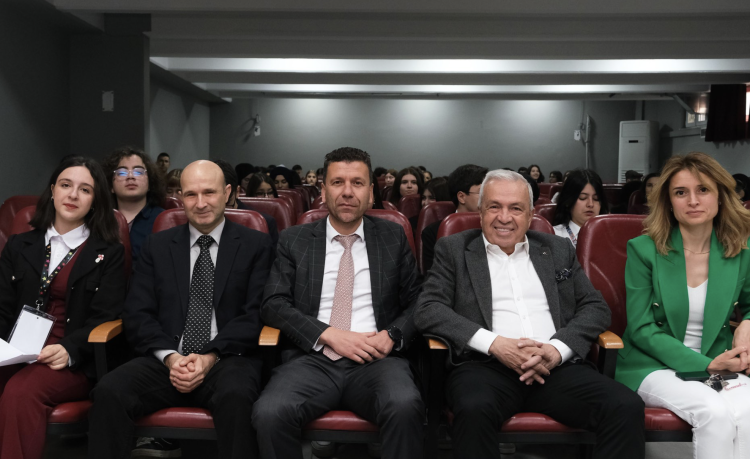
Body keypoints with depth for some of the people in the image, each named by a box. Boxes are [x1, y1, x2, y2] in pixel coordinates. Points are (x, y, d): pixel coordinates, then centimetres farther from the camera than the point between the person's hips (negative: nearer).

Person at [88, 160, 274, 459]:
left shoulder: (256, 245, 8)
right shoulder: (157, 245, 15)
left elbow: (255, 314, -1)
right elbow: (137, 313, 7)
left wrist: (211, 357, -15)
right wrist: (170, 357, -10)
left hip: (227, 360, -2)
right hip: (164, 360, 3)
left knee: (236, 396, -36)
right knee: (108, 392, -26)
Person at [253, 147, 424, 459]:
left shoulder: (393, 238, 15)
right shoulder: (294, 240, 13)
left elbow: (416, 302, 14)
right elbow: (273, 304, 4)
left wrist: (393, 335, -7)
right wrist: (329, 335, -9)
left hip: (376, 360, 0)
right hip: (312, 360, 1)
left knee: (405, 407, -34)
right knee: (269, 413, -30)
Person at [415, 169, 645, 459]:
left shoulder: (558, 250, 19)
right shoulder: (453, 250, 11)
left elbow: (596, 308, 13)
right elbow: (428, 310, -1)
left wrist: (558, 349, -8)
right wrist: (494, 344, -13)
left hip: (556, 367, 3)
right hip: (485, 366, -2)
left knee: (627, 407, -23)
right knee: (474, 410, -36)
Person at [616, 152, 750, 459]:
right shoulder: (644, 249, -5)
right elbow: (641, 329, -7)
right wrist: (705, 363, -14)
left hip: (720, 366, 3)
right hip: (654, 365, -2)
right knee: (715, 412, -30)